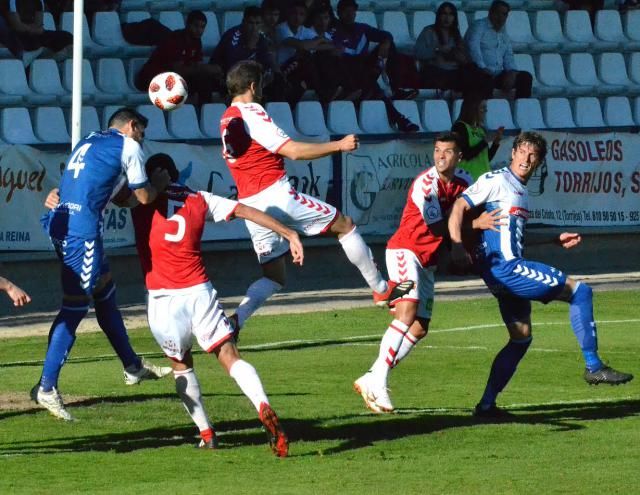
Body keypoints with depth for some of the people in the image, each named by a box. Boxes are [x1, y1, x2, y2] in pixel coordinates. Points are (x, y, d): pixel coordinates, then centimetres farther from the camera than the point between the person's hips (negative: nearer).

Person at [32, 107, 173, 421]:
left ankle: (133, 367, 32)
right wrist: (160, 183, 22)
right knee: (74, 307, -5)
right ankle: (46, 387, -7)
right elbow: (144, 197, 7)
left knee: (105, 294, 21)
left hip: (59, 222, 9)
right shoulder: (127, 146, 1)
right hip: (81, 231, -9)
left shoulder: (88, 142, 23)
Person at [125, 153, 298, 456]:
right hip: (199, 291, 1)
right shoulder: (200, 200, 13)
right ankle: (264, 408, -29)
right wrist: (289, 234, 14)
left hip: (162, 298, -1)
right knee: (230, 357, -4)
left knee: (180, 364, 19)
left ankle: (206, 433, 14)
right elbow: (244, 211, 11)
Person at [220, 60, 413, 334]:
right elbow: (292, 151, -17)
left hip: (249, 205, 8)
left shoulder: (226, 120, 15)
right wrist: (339, 145, -11)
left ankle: (235, 318, -12)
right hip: (275, 195, -8)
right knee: (344, 225, 8)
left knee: (273, 277, 11)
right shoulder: (251, 113, -11)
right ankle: (381, 288, 15)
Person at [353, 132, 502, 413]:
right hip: (405, 251, -8)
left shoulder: (463, 181, 5)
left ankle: (370, 381, 9)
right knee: (407, 312, -25)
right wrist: (475, 223, -26)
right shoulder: (425, 183, -17)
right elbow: (435, 226, -22)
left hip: (428, 261, 8)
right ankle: (377, 383, -28)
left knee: (419, 329, 3)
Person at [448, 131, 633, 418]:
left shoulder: (521, 191, 22)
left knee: (521, 338, 12)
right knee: (580, 291, -10)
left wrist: (557, 240, 27)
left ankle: (486, 405, 13)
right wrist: (457, 245, -25)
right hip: (503, 266, -10)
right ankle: (593, 367, -7)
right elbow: (459, 206, -11)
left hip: (510, 269, 10)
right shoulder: (496, 180, -5)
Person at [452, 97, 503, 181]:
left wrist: (496, 142, 5)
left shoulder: (481, 129, 15)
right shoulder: (460, 127, -4)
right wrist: (485, 142, -10)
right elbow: (466, 154, -14)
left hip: (483, 177, 7)